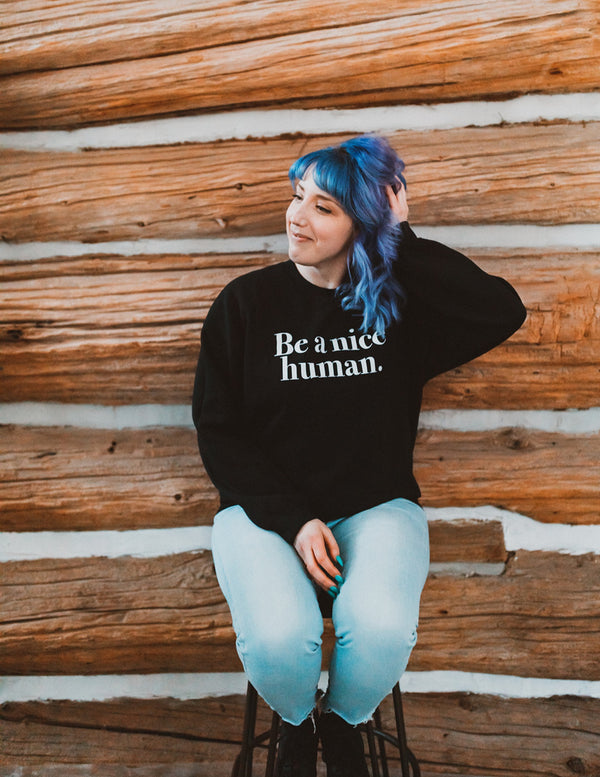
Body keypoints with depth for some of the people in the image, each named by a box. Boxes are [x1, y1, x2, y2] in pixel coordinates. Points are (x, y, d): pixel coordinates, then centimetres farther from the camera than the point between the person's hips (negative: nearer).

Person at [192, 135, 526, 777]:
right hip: (265, 510, 0)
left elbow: (501, 312, -14)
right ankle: (295, 725, 10)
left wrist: (402, 239, -9)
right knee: (278, 637, -28)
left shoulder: (399, 302, 1)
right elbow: (218, 430, -1)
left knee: (381, 630, -29)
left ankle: (342, 724, 8)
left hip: (376, 507, 1)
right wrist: (292, 520, -13)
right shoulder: (247, 303, 0)